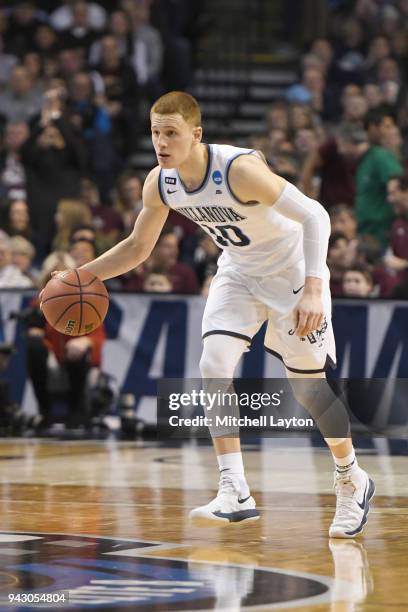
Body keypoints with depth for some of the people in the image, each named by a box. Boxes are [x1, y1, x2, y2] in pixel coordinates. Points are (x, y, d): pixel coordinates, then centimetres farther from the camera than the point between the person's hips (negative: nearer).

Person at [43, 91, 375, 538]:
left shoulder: (240, 168, -34)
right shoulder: (159, 183, -13)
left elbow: (314, 215, -34)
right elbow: (138, 247, 4)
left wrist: (313, 288, -44)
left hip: (291, 270, -5)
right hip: (237, 272, 5)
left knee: (310, 386, 1)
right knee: (213, 366, -16)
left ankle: (352, 480, 26)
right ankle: (235, 493, -14)